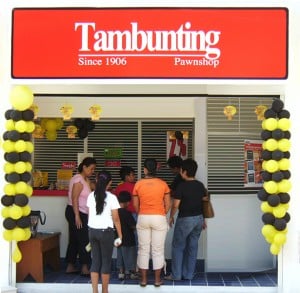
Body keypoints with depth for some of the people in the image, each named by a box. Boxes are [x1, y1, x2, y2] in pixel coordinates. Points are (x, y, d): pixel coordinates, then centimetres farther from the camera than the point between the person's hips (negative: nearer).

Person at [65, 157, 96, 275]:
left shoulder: (86, 180, 15)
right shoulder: (78, 180, -15)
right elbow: (74, 199, -20)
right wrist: (77, 216, -23)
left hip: (81, 213, 10)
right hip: (76, 213, -10)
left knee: (74, 240, 12)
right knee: (84, 240, -7)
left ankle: (70, 267, 17)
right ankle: (84, 268, -4)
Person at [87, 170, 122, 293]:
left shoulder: (91, 196, 3)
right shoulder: (111, 197, -10)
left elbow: (89, 215, 9)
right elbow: (116, 219, -8)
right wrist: (120, 235, 0)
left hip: (92, 230, 4)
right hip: (106, 232, -4)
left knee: (95, 261, 10)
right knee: (106, 261, 7)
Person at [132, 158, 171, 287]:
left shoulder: (138, 184, -4)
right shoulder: (163, 184, -5)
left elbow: (135, 205, 3)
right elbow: (167, 205, 0)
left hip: (143, 218, 1)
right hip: (159, 218, -1)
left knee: (143, 249, 9)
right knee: (158, 250, 6)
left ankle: (143, 279, 12)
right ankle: (157, 279, 10)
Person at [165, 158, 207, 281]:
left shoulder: (182, 186, -15)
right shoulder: (200, 185, 4)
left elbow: (175, 205, -14)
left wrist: (171, 217, 3)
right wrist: (203, 220, 19)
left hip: (185, 219, -6)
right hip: (198, 218, 6)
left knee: (178, 247, 6)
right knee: (192, 247, 11)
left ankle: (176, 275, 7)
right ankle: (188, 275, 15)